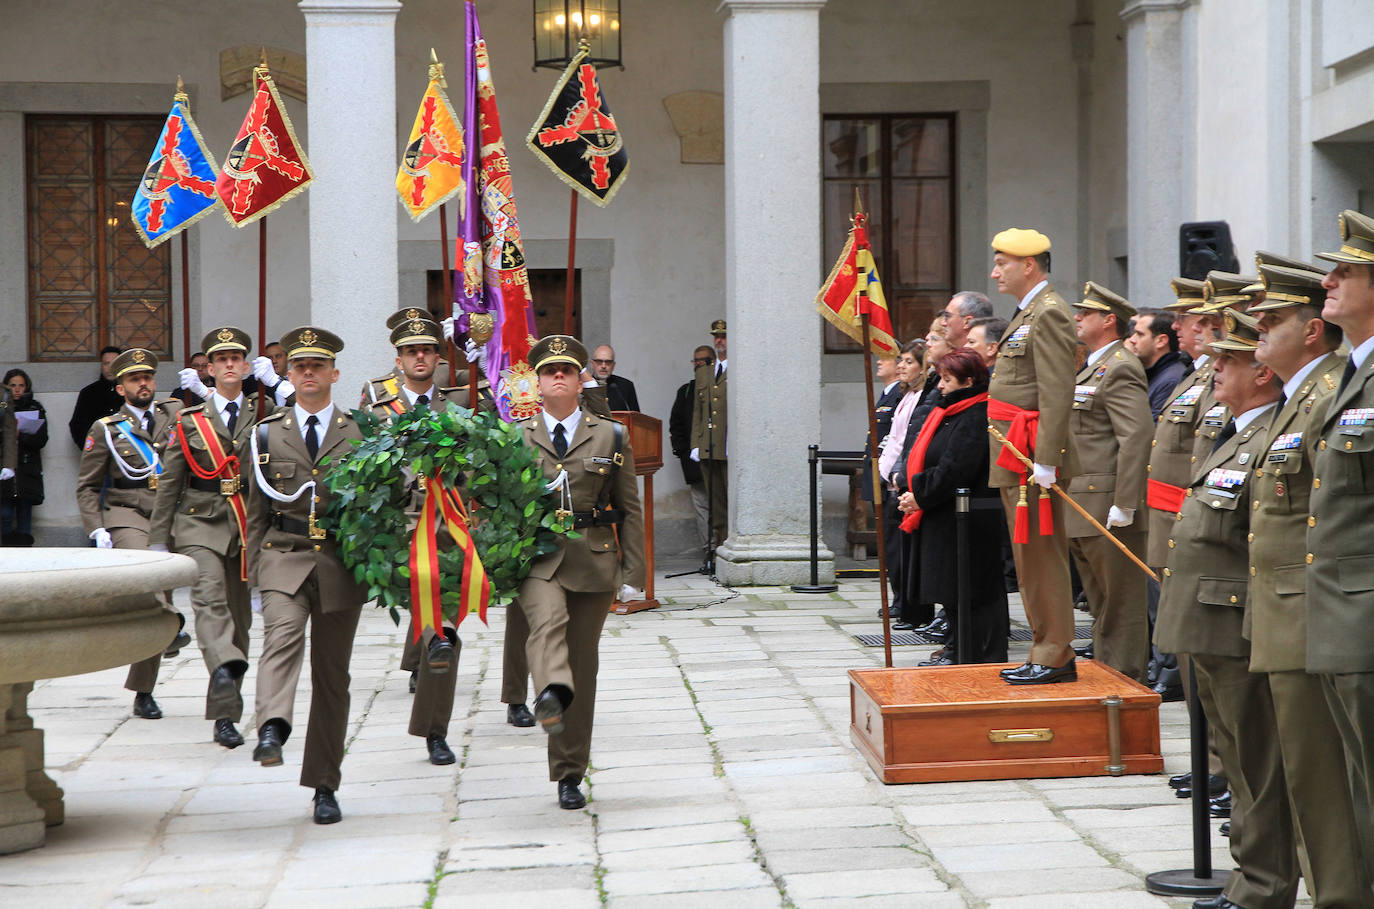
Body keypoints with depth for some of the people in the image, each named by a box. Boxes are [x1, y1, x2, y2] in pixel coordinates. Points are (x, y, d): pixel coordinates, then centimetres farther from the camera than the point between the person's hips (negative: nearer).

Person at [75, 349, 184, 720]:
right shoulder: (106, 429, 7)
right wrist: (97, 529, -5)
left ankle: (143, 693, 7)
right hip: (127, 518, -1)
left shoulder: (177, 414, 13)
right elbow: (87, 487, 7)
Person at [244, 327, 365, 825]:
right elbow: (257, 511, 13)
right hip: (284, 558, 0)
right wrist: (255, 572, 8)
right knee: (282, 634, -30)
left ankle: (324, 787, 12)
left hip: (340, 563, 0)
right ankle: (272, 728, -49)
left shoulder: (358, 435, 8)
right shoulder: (267, 434, 10)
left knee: (332, 673, 4)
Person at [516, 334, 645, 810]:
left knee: (583, 662, 2)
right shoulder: (516, 438, 10)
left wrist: (633, 573, 3)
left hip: (593, 560, 1)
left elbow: (630, 509, 10)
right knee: (548, 618, -33)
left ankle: (570, 774, 9)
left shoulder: (611, 436, 10)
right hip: (536, 557, -1)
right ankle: (552, 693, -61)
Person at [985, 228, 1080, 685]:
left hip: (1031, 459, -10)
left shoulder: (1049, 314, -14)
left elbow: (1057, 394, -21)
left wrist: (1044, 460, -25)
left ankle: (1056, 656, -2)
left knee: (1041, 557, -6)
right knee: (1031, 560, 13)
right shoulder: (1028, 313, 19)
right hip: (1016, 459, 10)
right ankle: (1046, 652, 18)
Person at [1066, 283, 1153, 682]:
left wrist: (1124, 504, -25)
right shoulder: (1093, 369, 20)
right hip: (1084, 513, 11)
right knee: (1102, 608, 15)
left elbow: (1137, 436, -22)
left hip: (1108, 509, -10)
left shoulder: (1120, 369, -13)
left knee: (1120, 608, -4)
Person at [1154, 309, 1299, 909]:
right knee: (1239, 762, 18)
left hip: (1237, 630, -10)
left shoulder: (1272, 442, -17)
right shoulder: (1236, 437, 16)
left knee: (1257, 764, -1)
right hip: (1210, 633, 10)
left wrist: (1257, 622, -21)